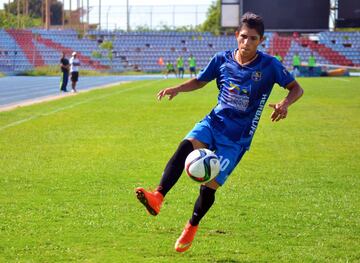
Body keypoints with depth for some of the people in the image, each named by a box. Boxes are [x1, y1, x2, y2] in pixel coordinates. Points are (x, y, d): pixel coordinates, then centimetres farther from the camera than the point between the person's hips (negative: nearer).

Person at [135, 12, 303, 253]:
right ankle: (158, 198, -43)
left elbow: (296, 88, -2)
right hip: (213, 123, 3)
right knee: (186, 146, -30)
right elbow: (199, 82, 15)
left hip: (237, 138, -3)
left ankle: (192, 227, 22)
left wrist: (285, 103, -24)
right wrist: (178, 89, -4)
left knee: (209, 186, -6)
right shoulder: (222, 59, 1)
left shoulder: (269, 65, -9)